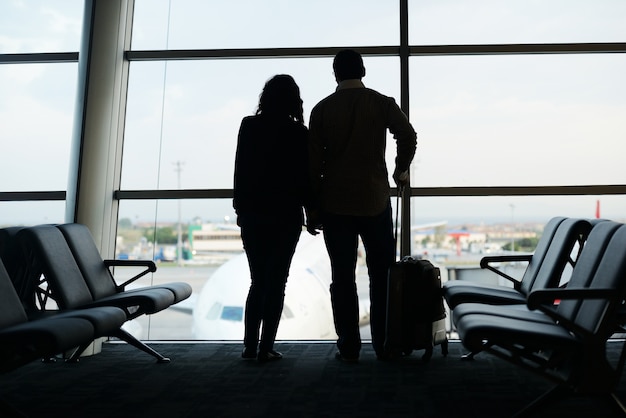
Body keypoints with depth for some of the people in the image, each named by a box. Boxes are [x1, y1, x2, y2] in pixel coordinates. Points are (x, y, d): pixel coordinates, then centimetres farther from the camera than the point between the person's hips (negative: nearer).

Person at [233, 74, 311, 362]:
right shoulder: (297, 133, -4)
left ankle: (250, 345, 14)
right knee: (276, 282, 5)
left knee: (258, 281, 14)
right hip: (285, 216, -3)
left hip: (251, 214, 3)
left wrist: (241, 208, 12)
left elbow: (240, 171, 5)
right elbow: (305, 176, -3)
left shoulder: (248, 126, 3)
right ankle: (266, 348, 6)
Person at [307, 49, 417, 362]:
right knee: (381, 275, 10)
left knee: (342, 278, 6)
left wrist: (313, 209, 6)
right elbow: (408, 135, -12)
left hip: (335, 205, 1)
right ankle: (383, 345, 15)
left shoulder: (322, 109, 4)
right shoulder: (382, 103, 2)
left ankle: (348, 347, 10)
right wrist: (400, 170, 6)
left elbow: (313, 162, 1)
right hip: (375, 201, 0)